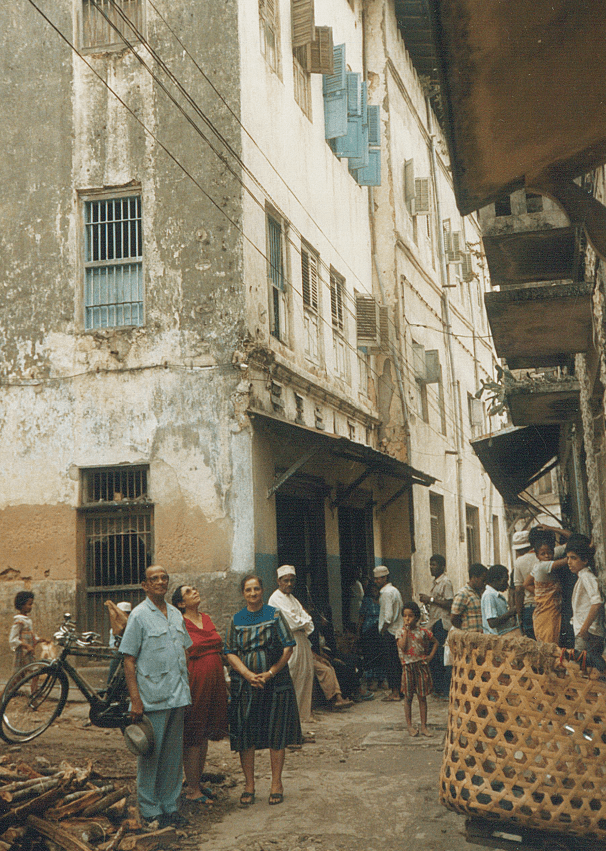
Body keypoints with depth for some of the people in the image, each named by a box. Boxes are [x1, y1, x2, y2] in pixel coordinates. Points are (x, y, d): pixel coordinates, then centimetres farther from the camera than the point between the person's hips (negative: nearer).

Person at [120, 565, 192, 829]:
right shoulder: (139, 615, -6)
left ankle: (169, 805, 21)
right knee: (150, 753, 1)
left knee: (173, 754, 11)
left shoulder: (176, 614, 13)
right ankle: (150, 811, 11)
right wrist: (135, 700, -14)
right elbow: (128, 660, -9)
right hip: (152, 697, -6)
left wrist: (186, 688, 14)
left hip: (178, 696, 6)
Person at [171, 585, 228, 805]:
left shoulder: (207, 619, 13)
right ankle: (192, 790, 7)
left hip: (213, 682, 7)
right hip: (194, 681, -7)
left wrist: (223, 684, 18)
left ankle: (197, 783, 24)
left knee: (204, 736, 13)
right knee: (193, 738, -1)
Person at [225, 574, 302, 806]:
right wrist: (249, 674, -13)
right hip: (244, 685, 1)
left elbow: (288, 647, -1)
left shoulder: (275, 614, 3)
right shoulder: (236, 620, 7)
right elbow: (230, 652, 2)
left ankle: (276, 783, 15)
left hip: (275, 683, -1)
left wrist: (270, 673, -10)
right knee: (245, 736, 1)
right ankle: (249, 785, 13)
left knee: (276, 734, 3)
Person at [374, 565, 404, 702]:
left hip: (389, 632, -10)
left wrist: (382, 630, -10)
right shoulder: (394, 590, 16)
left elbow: (388, 616, -21)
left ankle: (395, 692, -3)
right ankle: (398, 690, 17)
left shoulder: (386, 593, -14)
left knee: (390, 662, -5)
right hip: (397, 630, 10)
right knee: (396, 662, 12)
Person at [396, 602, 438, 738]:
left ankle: (423, 726, 12)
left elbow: (435, 642, 16)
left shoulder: (423, 631, 3)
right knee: (408, 697, 4)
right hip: (408, 666, -1)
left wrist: (431, 656, 3)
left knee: (422, 697, 5)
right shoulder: (401, 632, -1)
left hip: (421, 665, 1)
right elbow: (403, 647, -17)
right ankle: (409, 725, 14)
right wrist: (406, 630, -13)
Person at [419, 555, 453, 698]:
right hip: (434, 623, 10)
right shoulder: (436, 582, 18)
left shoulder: (446, 582, -11)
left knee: (443, 657, -8)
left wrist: (431, 600, -17)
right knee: (433, 656, 11)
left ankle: (447, 690, -3)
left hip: (442, 623, -10)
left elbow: (449, 604, -18)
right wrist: (426, 599, 8)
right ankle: (437, 687, 18)